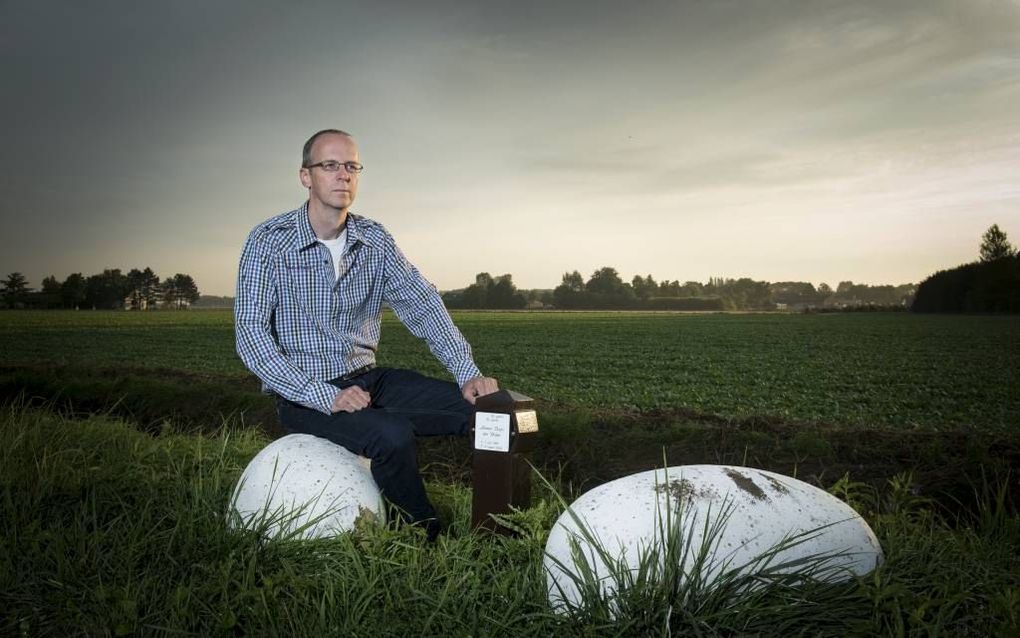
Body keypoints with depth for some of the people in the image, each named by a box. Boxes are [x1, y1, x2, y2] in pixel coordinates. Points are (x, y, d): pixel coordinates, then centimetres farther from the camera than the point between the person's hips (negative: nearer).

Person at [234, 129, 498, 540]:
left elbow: (421, 304, -3)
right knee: (393, 434, -32)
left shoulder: (375, 240, 3)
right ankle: (428, 538, -5)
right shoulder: (268, 242, -11)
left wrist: (468, 373, -17)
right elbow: (251, 336, -17)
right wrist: (326, 397, -25)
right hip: (304, 393, -5)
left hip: (367, 379, 5)